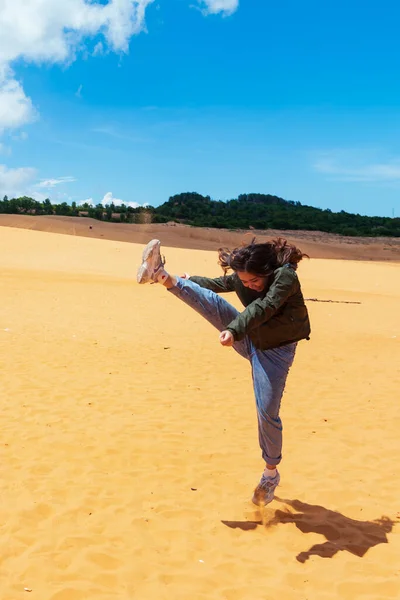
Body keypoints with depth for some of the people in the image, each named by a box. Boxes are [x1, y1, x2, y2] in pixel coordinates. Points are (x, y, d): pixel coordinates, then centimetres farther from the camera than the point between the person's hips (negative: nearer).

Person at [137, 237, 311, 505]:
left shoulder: (285, 275, -25)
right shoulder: (242, 277, -6)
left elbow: (263, 308, -41)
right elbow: (218, 284, 16)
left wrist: (234, 330, -55)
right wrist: (191, 280, 30)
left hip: (275, 351, -5)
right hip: (249, 340, 5)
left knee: (268, 414, -6)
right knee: (212, 301, -18)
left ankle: (271, 473, 14)